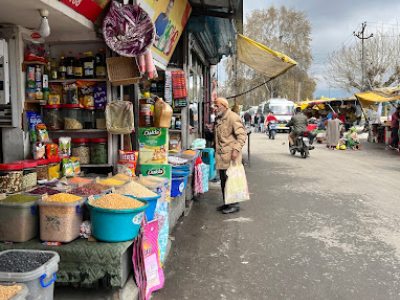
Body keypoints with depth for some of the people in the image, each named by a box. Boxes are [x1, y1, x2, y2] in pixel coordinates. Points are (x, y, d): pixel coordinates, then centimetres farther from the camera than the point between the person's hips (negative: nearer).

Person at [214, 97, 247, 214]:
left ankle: (234, 204, 5)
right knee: (223, 181, 13)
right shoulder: (218, 119, 17)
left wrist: (236, 149, -25)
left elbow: (242, 135, -18)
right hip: (221, 156, 9)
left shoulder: (233, 117, -12)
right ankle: (227, 203, 24)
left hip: (230, 155, -9)